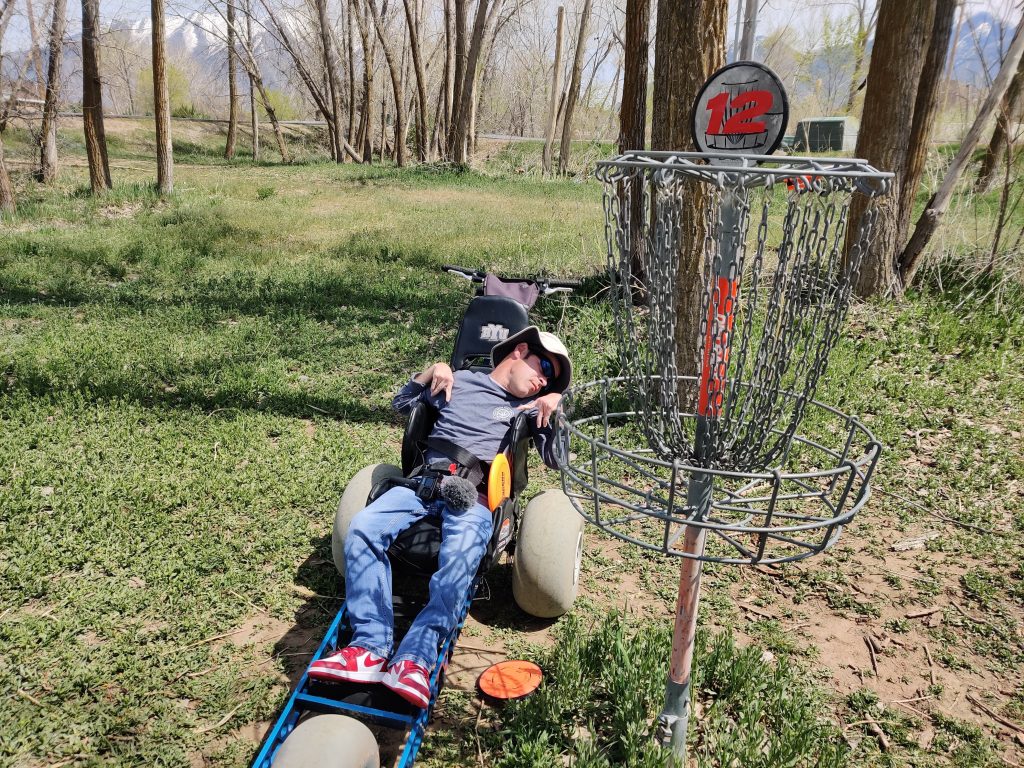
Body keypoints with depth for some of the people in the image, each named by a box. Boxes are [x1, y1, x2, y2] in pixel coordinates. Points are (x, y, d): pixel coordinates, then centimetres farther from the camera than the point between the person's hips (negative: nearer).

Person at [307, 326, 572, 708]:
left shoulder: (530, 407, 21)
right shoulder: (459, 381, 22)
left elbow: (555, 460, 14)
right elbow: (402, 404, 27)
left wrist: (554, 408, 2)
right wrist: (431, 370, 12)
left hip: (475, 493, -1)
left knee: (461, 557, -35)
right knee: (363, 528, -26)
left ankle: (414, 660, -37)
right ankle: (371, 648, -28)